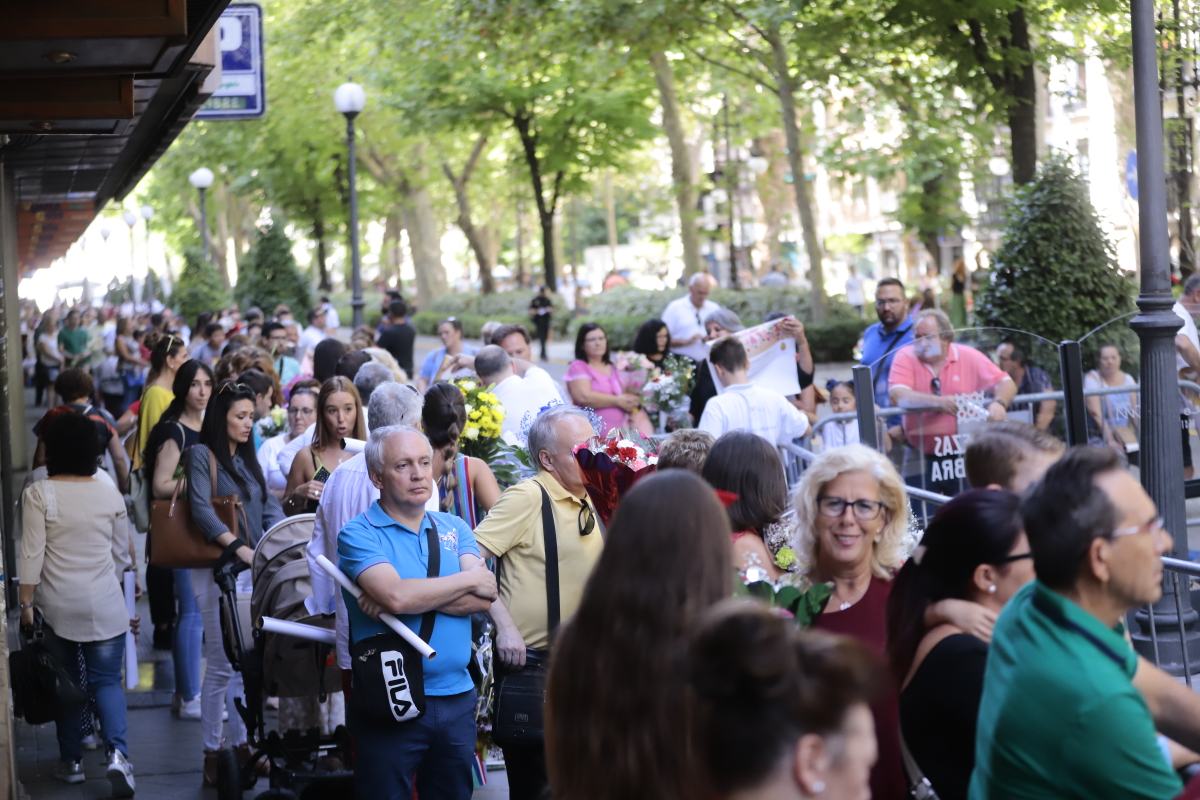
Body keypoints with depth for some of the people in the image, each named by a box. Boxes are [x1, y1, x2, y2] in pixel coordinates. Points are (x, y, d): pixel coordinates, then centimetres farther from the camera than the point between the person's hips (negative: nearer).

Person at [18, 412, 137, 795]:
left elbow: (31, 554, -10)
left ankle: (71, 762, 18)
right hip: (105, 606, 1)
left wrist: (26, 602, -3)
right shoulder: (110, 495, 3)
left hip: (57, 608, -1)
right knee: (107, 681, 4)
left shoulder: (38, 494, -7)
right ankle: (117, 752, -16)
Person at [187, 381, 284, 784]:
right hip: (217, 570, -7)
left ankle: (242, 743, 20)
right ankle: (212, 751, 3)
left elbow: (269, 506, 10)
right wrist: (237, 546, -29)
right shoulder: (201, 454, -5)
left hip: (253, 568, 7)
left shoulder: (247, 458, 16)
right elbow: (201, 509, -17)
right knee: (222, 664, -5)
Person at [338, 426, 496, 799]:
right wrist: (470, 578, -9)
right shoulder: (359, 534, -5)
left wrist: (417, 595, -17)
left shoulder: (454, 528, 10)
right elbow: (396, 595, -22)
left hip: (457, 698, 5)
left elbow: (484, 597, -4)